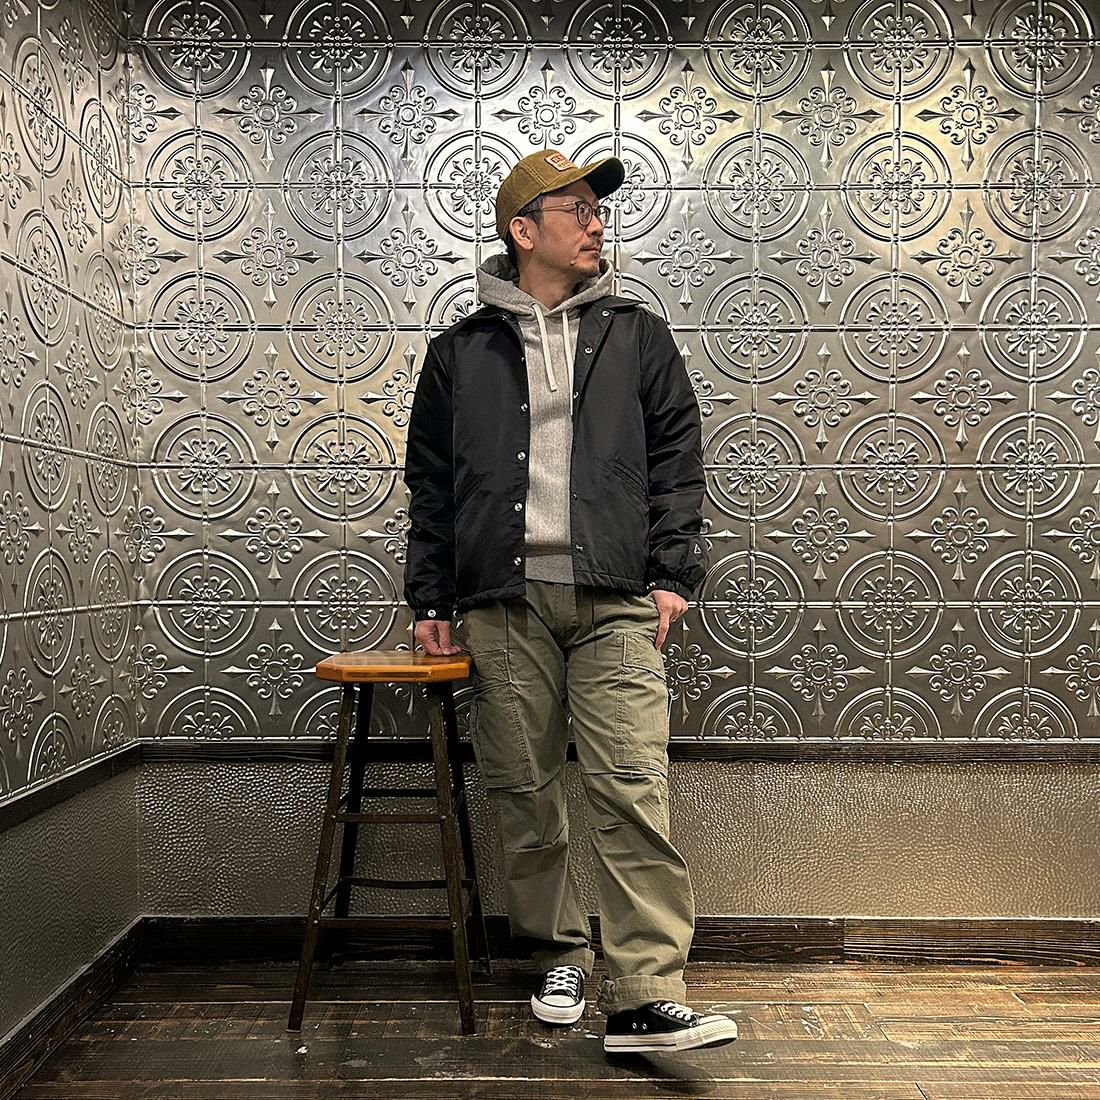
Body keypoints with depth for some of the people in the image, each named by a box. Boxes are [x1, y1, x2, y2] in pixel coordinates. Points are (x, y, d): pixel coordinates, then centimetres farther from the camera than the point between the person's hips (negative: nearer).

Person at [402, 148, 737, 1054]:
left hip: (615, 602, -1)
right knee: (524, 791, 6)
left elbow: (678, 461, 9)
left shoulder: (637, 336, 14)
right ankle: (560, 955, 24)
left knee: (634, 790, -10)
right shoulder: (461, 353, 13)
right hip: (502, 604, 1)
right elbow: (430, 484, 14)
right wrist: (431, 599, 8)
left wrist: (673, 573, -1)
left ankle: (645, 999, -5)